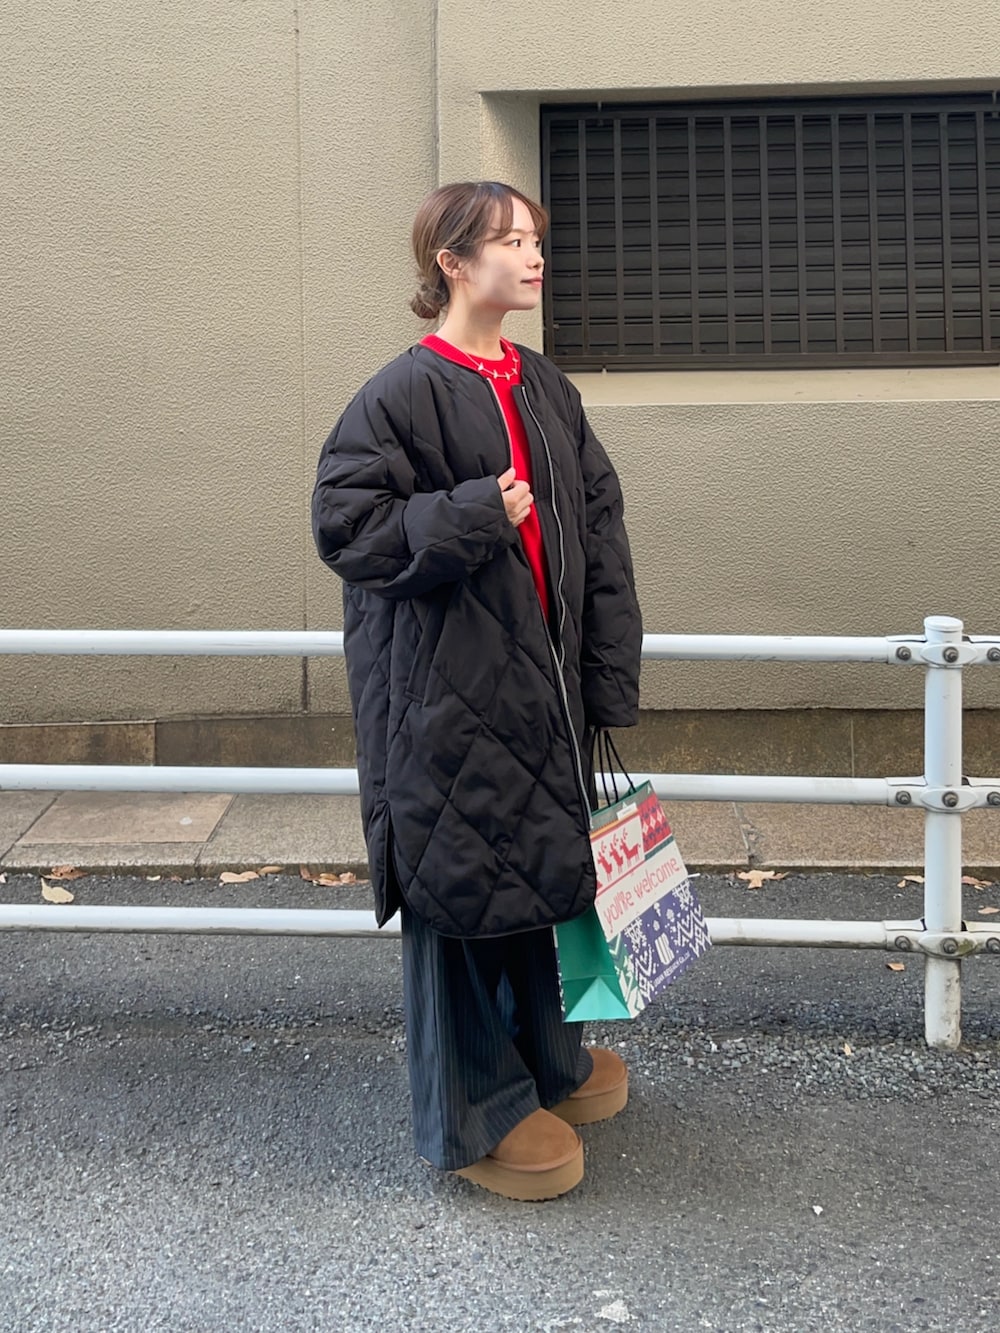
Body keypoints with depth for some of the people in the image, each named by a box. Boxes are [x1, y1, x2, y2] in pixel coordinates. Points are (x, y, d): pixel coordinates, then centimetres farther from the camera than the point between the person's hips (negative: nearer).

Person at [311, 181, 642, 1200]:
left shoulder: (547, 389, 9)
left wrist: (608, 681, 4)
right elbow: (346, 522, -14)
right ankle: (475, 1117, 16)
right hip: (445, 698, -7)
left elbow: (599, 531, 9)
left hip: (538, 684, 7)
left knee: (535, 866, 18)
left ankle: (544, 1061, 39)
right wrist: (475, 516, -19)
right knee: (458, 884, 1)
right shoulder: (403, 394, -11)